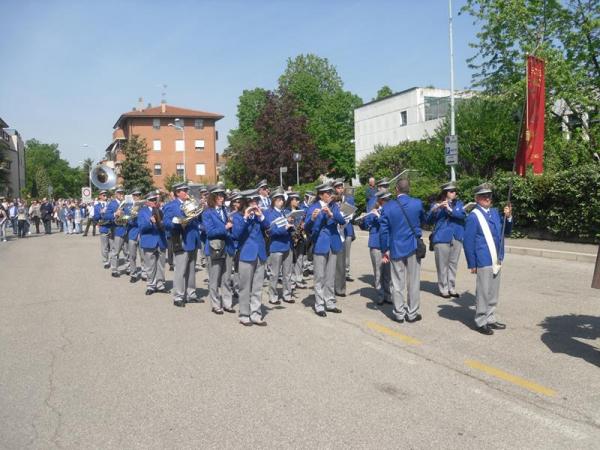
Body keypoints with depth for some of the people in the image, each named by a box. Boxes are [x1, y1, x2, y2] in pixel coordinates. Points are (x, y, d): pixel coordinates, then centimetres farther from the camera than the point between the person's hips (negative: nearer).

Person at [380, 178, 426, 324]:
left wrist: (384, 250, 4)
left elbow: (383, 231, -5)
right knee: (413, 282, 9)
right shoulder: (417, 203, -7)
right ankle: (412, 313, 15)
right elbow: (423, 220, 12)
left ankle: (399, 313, 15)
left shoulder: (388, 207, -8)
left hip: (396, 248, 0)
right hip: (413, 247, 0)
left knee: (397, 283, 8)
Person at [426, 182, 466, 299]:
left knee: (453, 264, 10)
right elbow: (429, 220, -10)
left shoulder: (459, 203, 11)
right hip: (442, 238, -4)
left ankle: (451, 288, 19)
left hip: (457, 238, 4)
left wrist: (449, 209, -21)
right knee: (442, 265, -2)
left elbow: (463, 215, -7)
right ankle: (443, 289, 7)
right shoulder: (436, 204, 1)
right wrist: (436, 208, -26)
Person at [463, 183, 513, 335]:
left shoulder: (495, 212, 9)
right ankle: (481, 322, 14)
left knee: (494, 293, 16)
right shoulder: (473, 216, -12)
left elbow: (506, 232, 15)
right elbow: (468, 242, -12)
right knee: (483, 293, 2)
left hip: (496, 260, 7)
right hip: (484, 261, -7)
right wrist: (472, 264, -13)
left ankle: (490, 319, 29)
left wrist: (508, 217, -3)